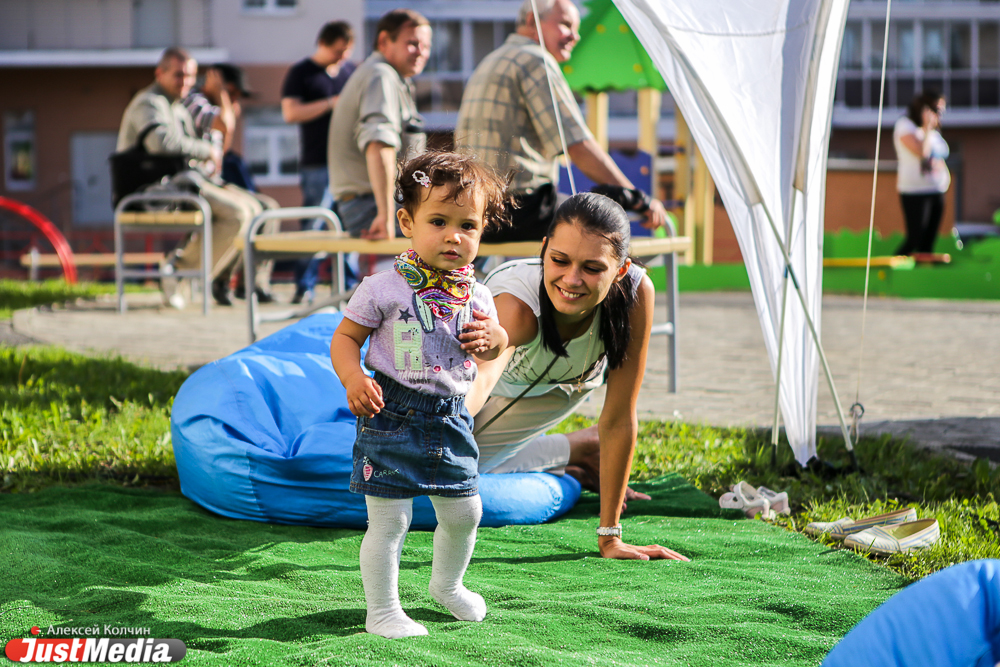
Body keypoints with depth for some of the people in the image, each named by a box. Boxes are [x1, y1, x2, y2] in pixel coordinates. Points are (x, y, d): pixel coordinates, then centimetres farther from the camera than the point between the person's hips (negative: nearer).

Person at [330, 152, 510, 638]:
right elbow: (345, 338, -6)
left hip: (450, 419, 5)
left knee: (464, 511, 16)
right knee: (389, 520, -3)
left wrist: (493, 338, -6)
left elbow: (493, 347, 18)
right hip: (392, 416, -5)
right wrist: (353, 378, -23)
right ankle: (382, 611, 11)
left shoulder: (476, 296, 3)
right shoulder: (384, 289, -12)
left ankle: (448, 583, 43)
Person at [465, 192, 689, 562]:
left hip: (560, 388, 0)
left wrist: (609, 537, -31)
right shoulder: (518, 300, -47)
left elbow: (619, 419, -32)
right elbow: (480, 379, -68)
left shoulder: (634, 293, -40)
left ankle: (587, 452, 11)